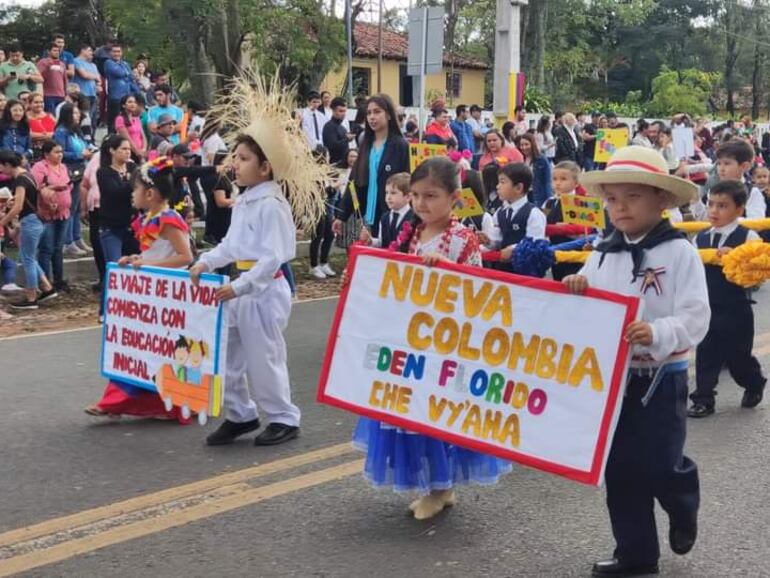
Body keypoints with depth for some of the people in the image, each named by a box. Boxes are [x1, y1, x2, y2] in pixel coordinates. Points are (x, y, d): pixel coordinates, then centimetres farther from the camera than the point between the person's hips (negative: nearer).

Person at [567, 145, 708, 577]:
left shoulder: (680, 252, -11)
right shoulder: (603, 254, 4)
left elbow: (695, 319, -17)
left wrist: (657, 334, -33)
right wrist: (575, 292, -11)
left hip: (661, 377, -5)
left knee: (659, 465, -3)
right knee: (620, 468, 9)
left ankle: (683, 506, 32)